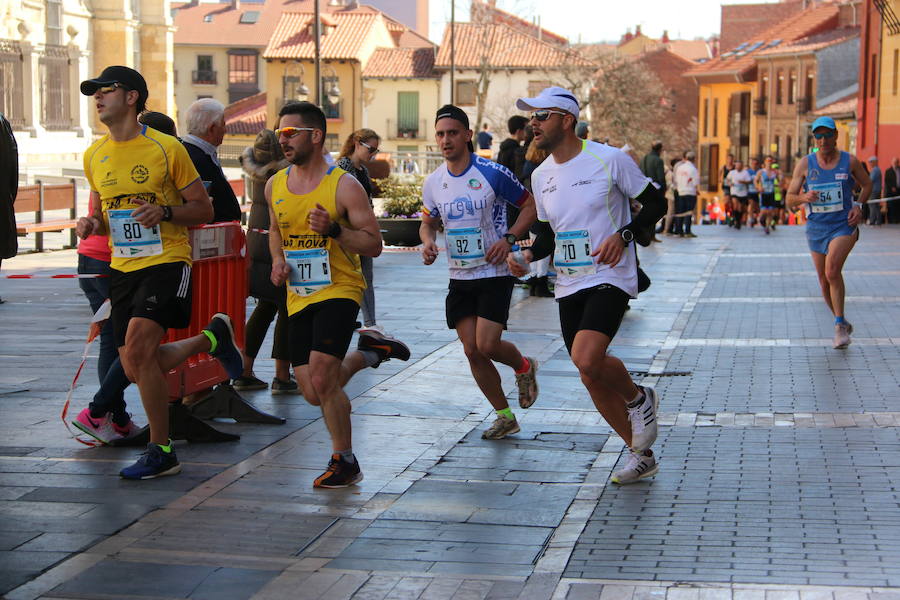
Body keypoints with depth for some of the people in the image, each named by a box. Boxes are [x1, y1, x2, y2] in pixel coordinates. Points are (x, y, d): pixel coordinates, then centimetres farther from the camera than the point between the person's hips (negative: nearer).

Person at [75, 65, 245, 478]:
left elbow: (203, 209, -1)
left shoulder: (166, 148, -6)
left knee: (138, 348, -23)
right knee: (136, 368, 4)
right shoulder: (95, 156, 10)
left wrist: (164, 212, -19)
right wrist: (91, 224, 0)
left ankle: (161, 451, -8)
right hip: (122, 267, 6)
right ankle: (212, 339, 30)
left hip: (166, 261, -6)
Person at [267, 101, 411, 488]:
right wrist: (278, 260, 4)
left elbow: (374, 245, -9)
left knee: (321, 378, -18)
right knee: (314, 394, 5)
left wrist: (334, 229, -24)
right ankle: (367, 352, 34)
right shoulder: (275, 185, 6)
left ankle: (344, 462, 2)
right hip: (298, 297, 6)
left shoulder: (344, 186, -10)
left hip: (339, 290, -6)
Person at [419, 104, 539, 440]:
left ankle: (524, 367, 21)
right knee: (472, 351, 3)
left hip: (494, 273, -5)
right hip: (459, 278, 5)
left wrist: (508, 239, -16)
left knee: (487, 345, -15)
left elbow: (530, 205, -2)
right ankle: (505, 417, 19)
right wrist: (428, 242, -4)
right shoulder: (433, 183, 2)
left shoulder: (493, 173, -12)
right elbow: (428, 222, 18)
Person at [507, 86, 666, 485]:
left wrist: (622, 236, -18)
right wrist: (528, 254, 0)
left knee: (586, 359, -27)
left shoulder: (609, 160, -8)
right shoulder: (540, 176, 10)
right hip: (569, 287, 7)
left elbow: (656, 203, -3)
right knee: (592, 376, 7)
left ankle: (637, 398, 5)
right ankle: (641, 456, 23)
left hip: (609, 279, -7)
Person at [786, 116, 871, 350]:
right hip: (816, 228, 3)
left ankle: (839, 325, -18)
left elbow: (867, 184, 16)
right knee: (825, 282, 8)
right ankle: (842, 324, 29)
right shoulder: (805, 164, 0)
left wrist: (858, 207, 0)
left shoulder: (850, 161, -2)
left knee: (832, 270, -26)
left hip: (844, 225, -3)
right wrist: (804, 198, -20)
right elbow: (790, 200, 2)